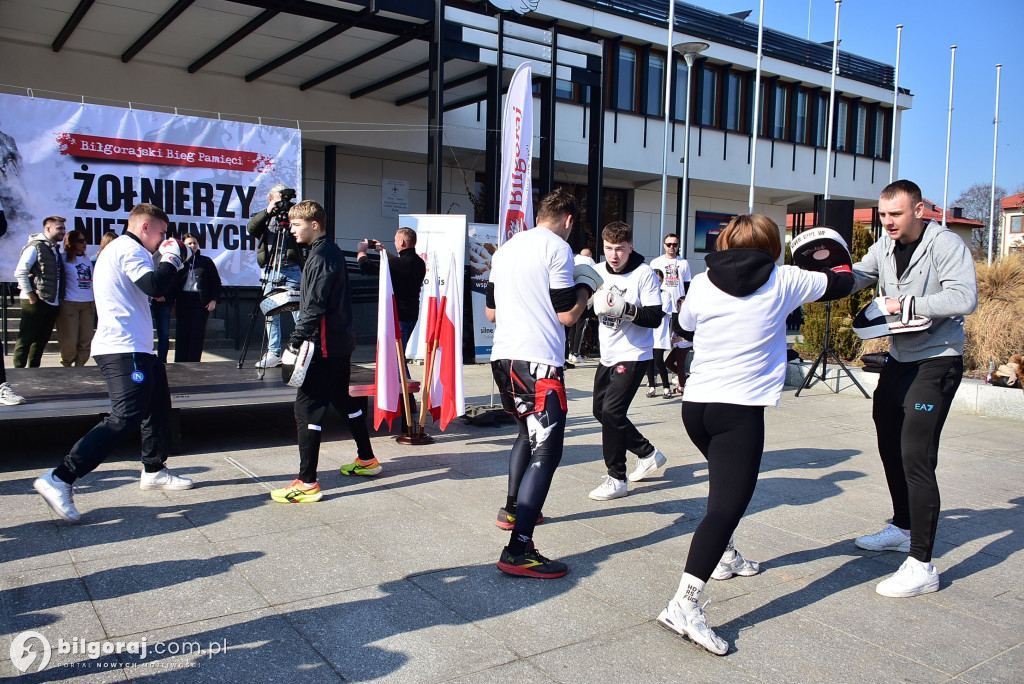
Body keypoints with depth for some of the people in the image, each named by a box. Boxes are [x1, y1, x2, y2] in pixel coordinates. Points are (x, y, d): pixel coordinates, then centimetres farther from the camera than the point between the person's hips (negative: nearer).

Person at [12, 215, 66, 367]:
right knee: (26, 338, -2)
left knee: (42, 339, 12)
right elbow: (20, 272, -14)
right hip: (36, 302, -8)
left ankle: (33, 370, 20)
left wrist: (59, 297, 11)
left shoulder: (56, 249, 17)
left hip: (52, 302, 8)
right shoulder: (35, 247, -8)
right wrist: (31, 295, -15)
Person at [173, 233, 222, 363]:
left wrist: (213, 300, 1)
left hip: (201, 302, -1)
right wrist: (173, 303, 5)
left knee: (197, 333, -4)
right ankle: (180, 361, 5)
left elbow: (216, 282, 10)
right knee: (182, 332, -1)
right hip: (183, 301, 1)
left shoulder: (206, 261, 8)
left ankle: (194, 361, 1)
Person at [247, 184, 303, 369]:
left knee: (299, 313, -6)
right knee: (271, 314, 3)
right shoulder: (263, 218, 16)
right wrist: (268, 212, -15)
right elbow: (251, 229, -5)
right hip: (270, 272, 2)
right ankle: (273, 353, 9)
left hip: (292, 271, -2)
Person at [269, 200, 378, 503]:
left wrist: (296, 339, -22)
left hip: (325, 345, -11)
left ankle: (307, 484, -7)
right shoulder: (332, 252, 15)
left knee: (307, 408, -8)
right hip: (341, 341, 11)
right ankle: (367, 459, 34)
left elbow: (314, 307, -23)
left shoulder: (321, 258, -16)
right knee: (342, 399, 21)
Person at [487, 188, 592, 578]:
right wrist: (586, 289, 9)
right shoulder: (557, 248, -6)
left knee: (529, 432, 28)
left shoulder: (506, 248, 16)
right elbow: (567, 315, -9)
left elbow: (490, 313, 20)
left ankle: (513, 509, 40)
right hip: (538, 362, -9)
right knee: (546, 450, -8)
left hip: (503, 356, 9)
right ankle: (518, 552, -15)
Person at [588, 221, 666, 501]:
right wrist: (590, 301, -12)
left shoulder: (644, 274, -13)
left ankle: (616, 479, -1)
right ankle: (648, 454, 31)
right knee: (601, 411, 14)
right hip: (608, 356, 8)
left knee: (612, 411, -15)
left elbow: (655, 317, -15)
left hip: (633, 356, -7)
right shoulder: (599, 271, 3)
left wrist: (626, 309, -30)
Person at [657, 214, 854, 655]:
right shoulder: (782, 282, 1)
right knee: (727, 506, -10)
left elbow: (684, 325, 24)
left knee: (724, 481, 29)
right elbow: (842, 284, 17)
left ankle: (725, 557, 44)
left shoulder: (702, 284, 5)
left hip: (695, 404, 5)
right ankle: (685, 603, -21)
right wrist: (842, 265, 38)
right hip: (740, 408, -5)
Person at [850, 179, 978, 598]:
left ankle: (921, 566, -8)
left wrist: (908, 304, -23)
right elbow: (855, 278, 3)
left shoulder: (946, 245, -15)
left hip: (936, 363, -8)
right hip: (898, 359, 8)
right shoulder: (885, 247, 7)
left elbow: (964, 298, -26)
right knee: (891, 448, 18)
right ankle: (903, 529, 38)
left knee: (916, 458, -14)